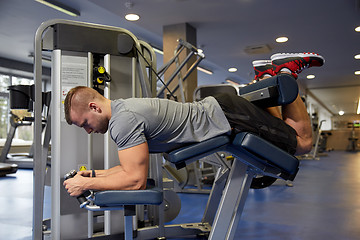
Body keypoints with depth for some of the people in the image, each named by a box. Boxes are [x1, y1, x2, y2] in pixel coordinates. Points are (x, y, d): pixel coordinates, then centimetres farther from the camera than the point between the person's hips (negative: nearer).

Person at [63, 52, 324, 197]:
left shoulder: (123, 120, -25)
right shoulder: (121, 110, 5)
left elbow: (136, 179, -26)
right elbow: (134, 166, 14)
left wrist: (85, 184, -17)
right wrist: (96, 173, 4)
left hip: (227, 119, -8)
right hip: (215, 109, 8)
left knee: (302, 142, 8)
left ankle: (285, 71, 12)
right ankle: (268, 77, 26)